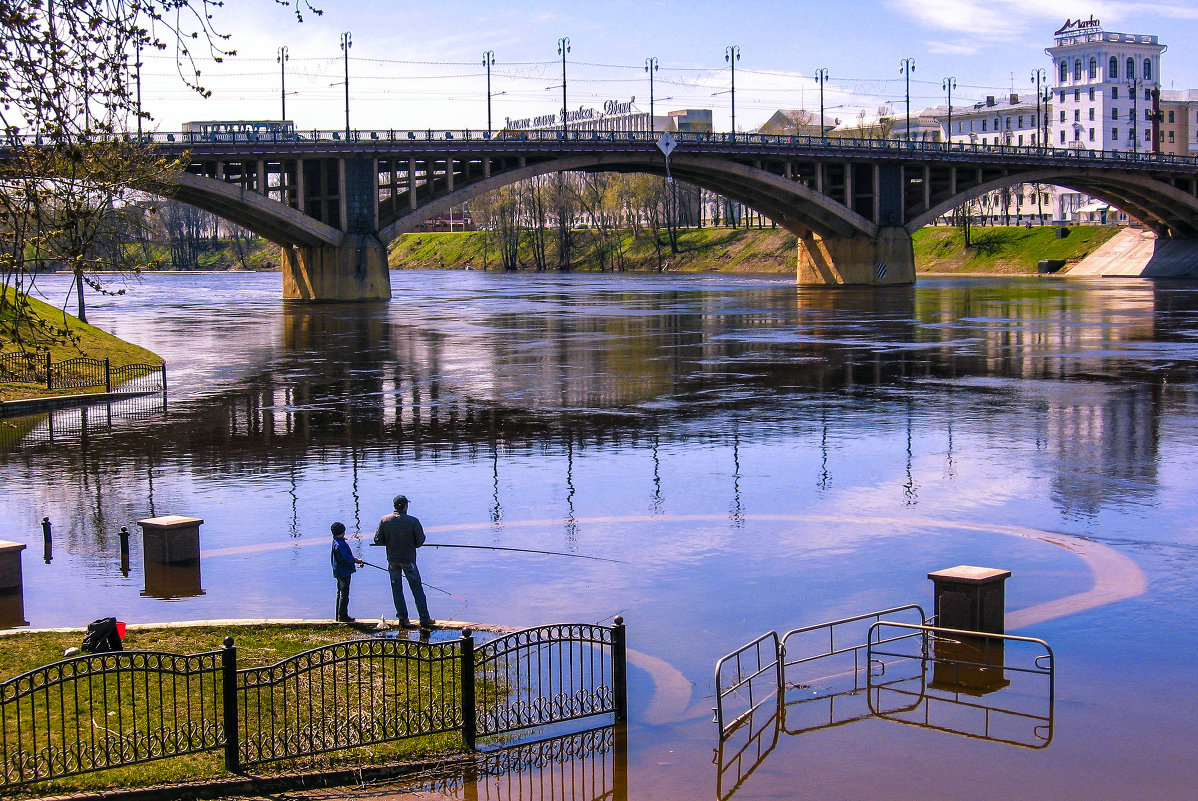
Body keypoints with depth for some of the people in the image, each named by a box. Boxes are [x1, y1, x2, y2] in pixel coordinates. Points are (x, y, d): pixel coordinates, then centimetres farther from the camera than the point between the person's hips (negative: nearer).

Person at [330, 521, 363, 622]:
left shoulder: (335, 542, 10)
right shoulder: (341, 544, -22)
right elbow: (347, 559, -23)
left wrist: (354, 558, 6)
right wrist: (356, 560, -6)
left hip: (339, 572, 10)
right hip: (343, 572, -10)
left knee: (340, 593, 16)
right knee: (344, 594, -4)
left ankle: (339, 616, 22)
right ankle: (342, 616, -1)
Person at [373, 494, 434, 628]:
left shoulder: (384, 520, -6)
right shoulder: (413, 521, -13)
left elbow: (377, 540, -4)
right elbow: (420, 541, -9)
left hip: (392, 560, 2)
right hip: (408, 560, -2)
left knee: (397, 589, 13)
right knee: (417, 589, 5)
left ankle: (403, 618, 13)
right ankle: (424, 619, 6)